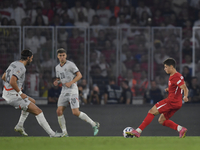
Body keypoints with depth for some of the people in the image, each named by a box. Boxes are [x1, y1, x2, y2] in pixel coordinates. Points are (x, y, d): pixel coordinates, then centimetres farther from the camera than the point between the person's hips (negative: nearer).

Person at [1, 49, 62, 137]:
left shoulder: (14, 64, 14)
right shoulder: (21, 67, -17)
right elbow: (12, 81, -31)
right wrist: (20, 93, -19)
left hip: (7, 94, 10)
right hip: (13, 96, -10)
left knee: (32, 102, 32)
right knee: (38, 111, -8)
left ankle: (19, 126, 25)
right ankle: (51, 133, -8)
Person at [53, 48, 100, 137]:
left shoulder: (70, 65, -7)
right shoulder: (57, 67, 14)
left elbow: (79, 75, -10)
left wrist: (71, 82, -23)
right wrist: (56, 82, 2)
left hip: (72, 91, -7)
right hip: (64, 91, 7)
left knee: (75, 112, -15)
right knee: (59, 111, -6)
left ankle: (94, 124, 0)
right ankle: (64, 133, 1)